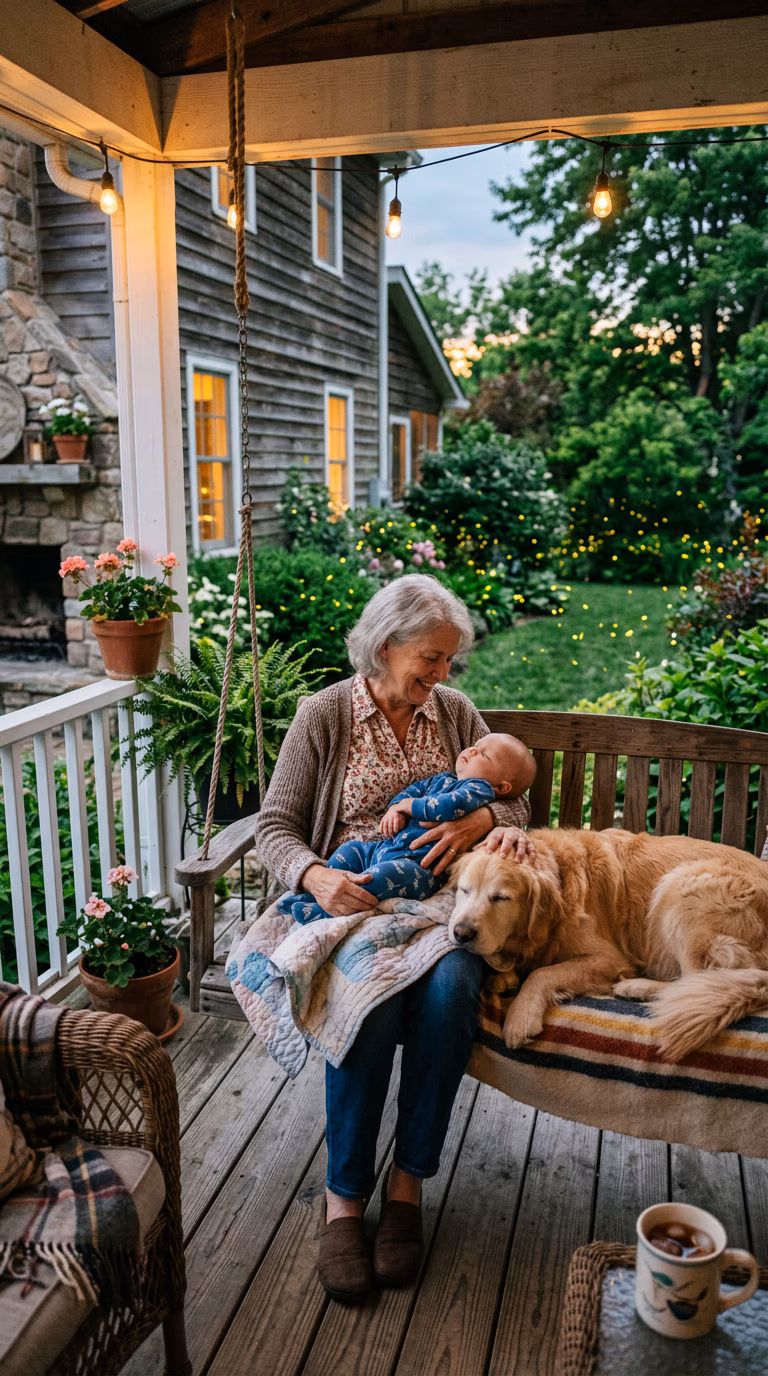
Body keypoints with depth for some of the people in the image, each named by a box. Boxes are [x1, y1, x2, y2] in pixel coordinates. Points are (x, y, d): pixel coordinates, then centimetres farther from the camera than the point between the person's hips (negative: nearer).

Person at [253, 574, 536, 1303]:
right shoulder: (324, 715, -1)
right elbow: (275, 827, -2)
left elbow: (510, 797, 14)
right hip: (352, 895, -2)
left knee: (449, 986, -31)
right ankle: (344, 1196, -13)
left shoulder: (455, 712, 10)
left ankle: (408, 1180, -11)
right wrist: (315, 876, -24)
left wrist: (482, 820, -11)